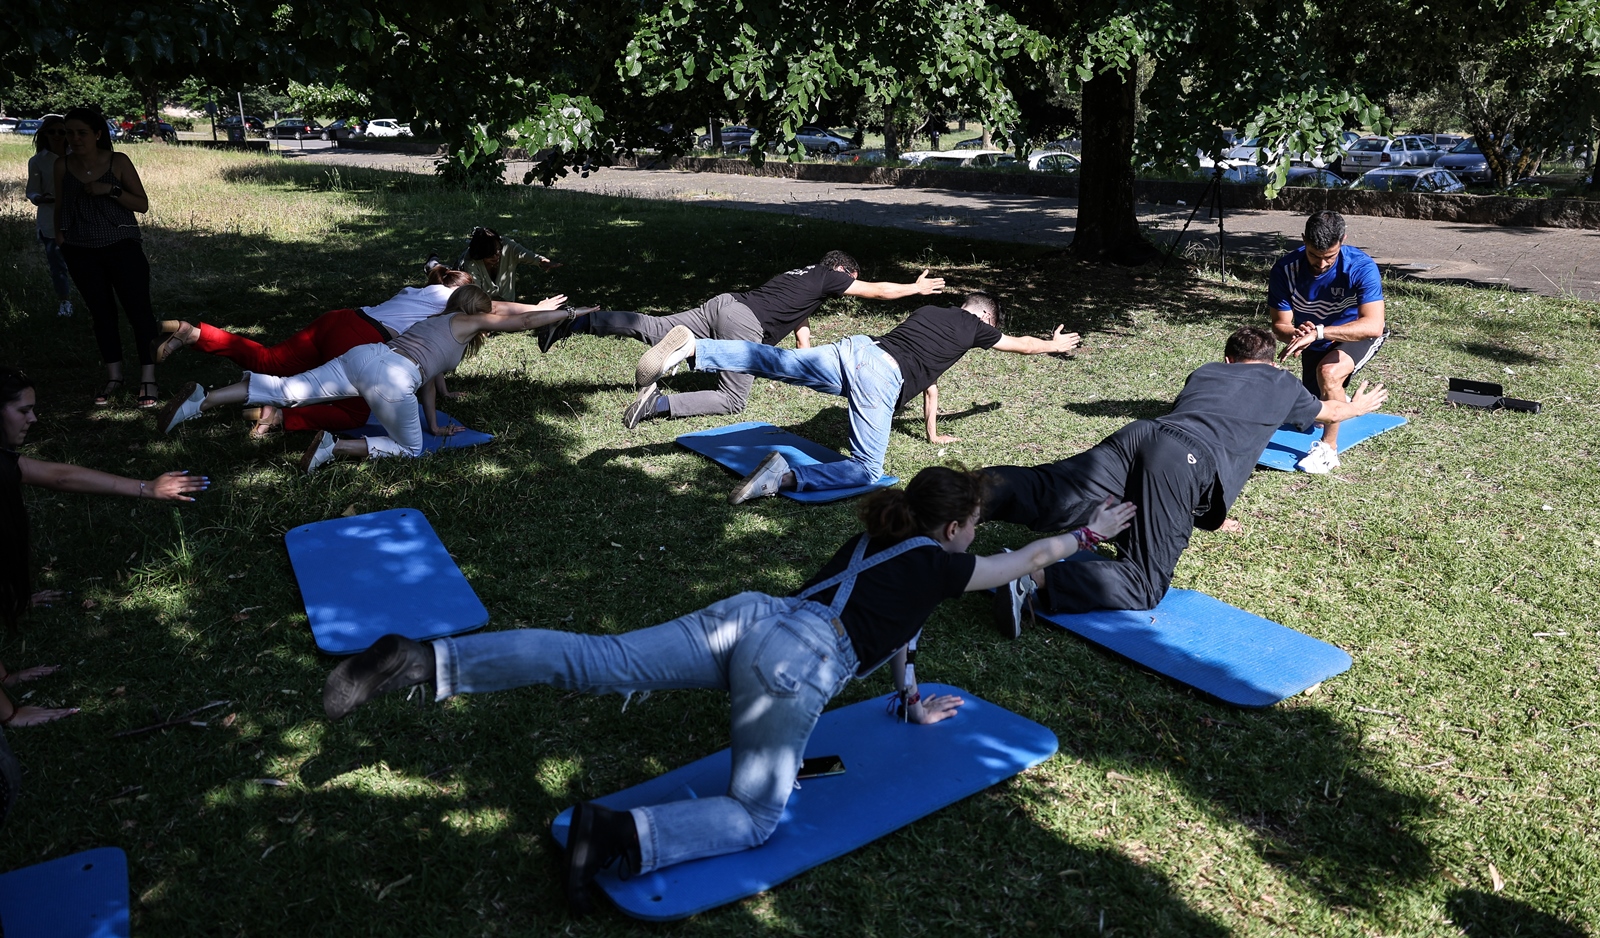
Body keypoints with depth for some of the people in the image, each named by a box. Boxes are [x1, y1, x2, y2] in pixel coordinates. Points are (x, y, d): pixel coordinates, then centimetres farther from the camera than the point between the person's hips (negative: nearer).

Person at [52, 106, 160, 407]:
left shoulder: (118, 162, -4)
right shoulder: (62, 167, 3)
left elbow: (142, 205, -4)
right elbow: (60, 208, 13)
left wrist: (110, 189, -17)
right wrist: (60, 237, 2)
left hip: (122, 246, -3)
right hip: (81, 252, 3)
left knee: (138, 309, -8)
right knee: (101, 312, 9)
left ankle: (148, 379, -4)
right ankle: (113, 377, 18)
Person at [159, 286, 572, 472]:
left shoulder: (435, 321, 35)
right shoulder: (468, 321, 15)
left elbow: (427, 376, 37)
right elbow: (522, 323, 17)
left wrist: (435, 425, 40)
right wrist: (562, 312, 33)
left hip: (363, 354, 7)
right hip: (393, 380, -7)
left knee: (285, 390, 7)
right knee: (409, 449, 9)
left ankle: (201, 401, -4)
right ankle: (334, 448, -11)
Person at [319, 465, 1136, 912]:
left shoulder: (871, 541, 31)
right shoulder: (940, 564, 12)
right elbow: (1033, 557, 27)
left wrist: (914, 704, 56)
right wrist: (1093, 532, 43)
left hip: (747, 615, 7)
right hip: (798, 663, -7)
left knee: (591, 660, -5)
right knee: (752, 817, -1)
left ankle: (425, 660, -18)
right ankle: (616, 835, -24)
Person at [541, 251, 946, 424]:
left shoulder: (802, 276, 31)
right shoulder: (828, 276, 9)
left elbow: (801, 324, 42)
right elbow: (878, 291, 19)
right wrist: (917, 287, 33)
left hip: (724, 304, 8)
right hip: (744, 323, -8)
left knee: (652, 329, 2)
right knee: (733, 400, -4)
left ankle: (577, 323, -7)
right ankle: (660, 405, -22)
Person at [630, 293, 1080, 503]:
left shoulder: (930, 310, 37)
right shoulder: (975, 326, 21)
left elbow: (928, 381, 48)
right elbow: (1025, 345, 40)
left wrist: (933, 434, 59)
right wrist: (1055, 344, 63)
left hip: (853, 348, 6)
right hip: (882, 376, -6)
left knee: (773, 361, -6)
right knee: (867, 470, -5)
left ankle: (691, 348, -29)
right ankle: (785, 476, -31)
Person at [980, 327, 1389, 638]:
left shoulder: (1205, 372, 38)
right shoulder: (1281, 384, 32)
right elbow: (1329, 411, 54)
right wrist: (1358, 406, 77)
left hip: (1138, 434, 5)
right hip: (1187, 463, -5)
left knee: (1046, 495, -13)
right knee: (1144, 583, -13)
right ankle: (1035, 581, -38)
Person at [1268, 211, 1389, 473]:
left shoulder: (1361, 267, -34)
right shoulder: (1285, 269, -27)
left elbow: (1373, 325, -45)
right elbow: (1280, 324, -21)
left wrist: (1318, 331, -58)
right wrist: (1296, 335, -46)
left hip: (1358, 335, -4)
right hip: (1315, 344, 4)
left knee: (1329, 372, -37)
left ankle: (1329, 449, -22)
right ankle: (1339, 400, 52)